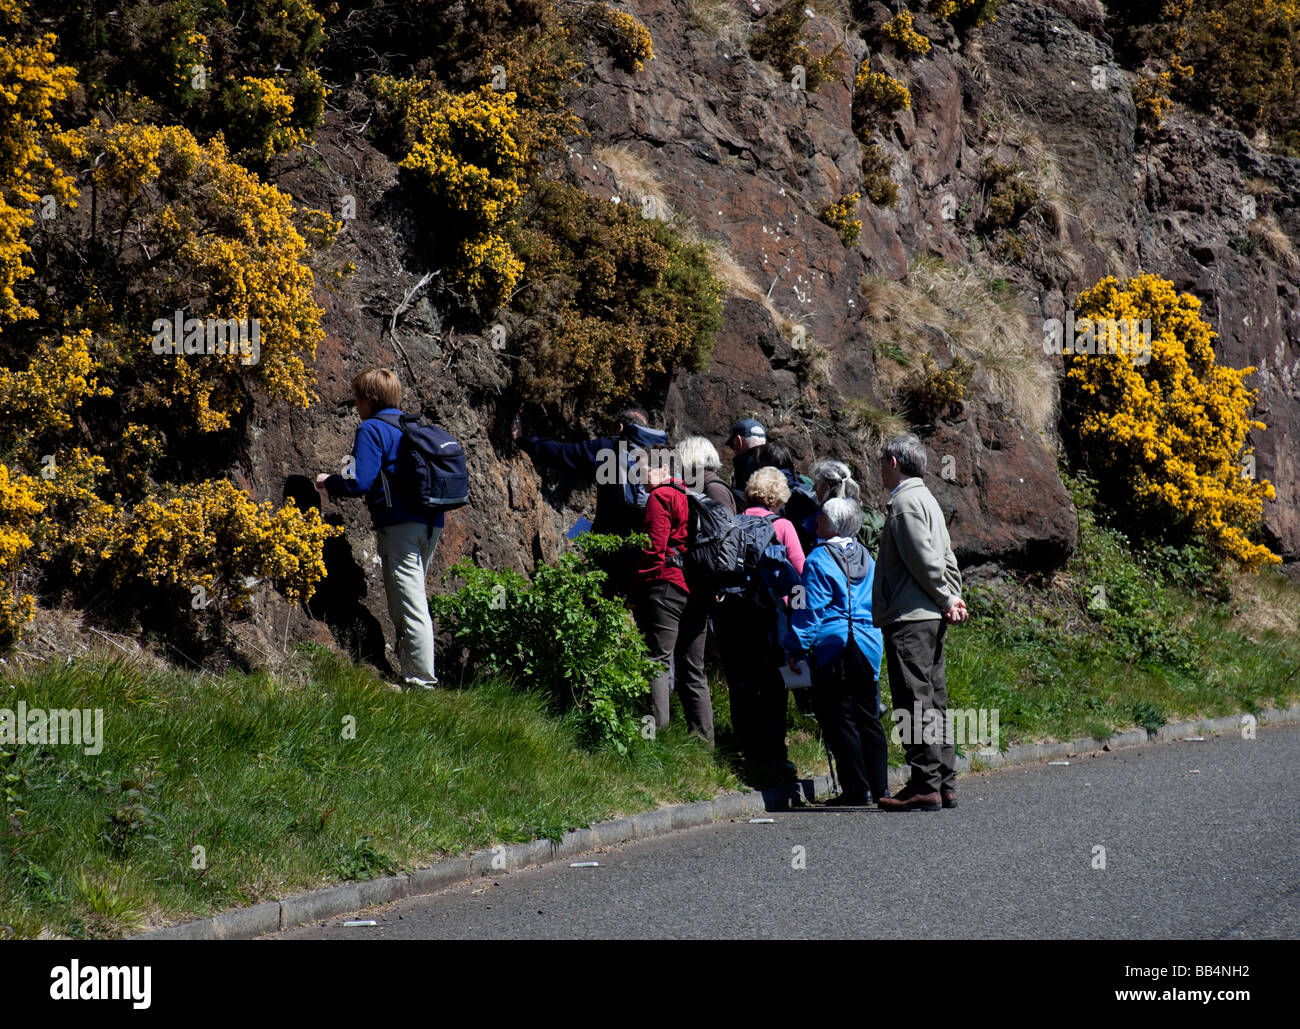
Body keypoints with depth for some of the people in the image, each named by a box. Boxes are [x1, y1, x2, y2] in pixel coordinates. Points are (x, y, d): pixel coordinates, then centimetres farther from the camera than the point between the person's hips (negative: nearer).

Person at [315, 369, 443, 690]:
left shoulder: (372, 430, -6)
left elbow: (360, 482, -15)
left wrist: (329, 483, 5)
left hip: (399, 525, -8)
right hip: (431, 523, 9)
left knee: (409, 605, -8)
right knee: (413, 600, 17)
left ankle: (421, 680, -11)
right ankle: (413, 670, 21)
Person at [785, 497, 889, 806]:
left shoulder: (819, 560, -10)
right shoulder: (866, 558, 12)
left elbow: (810, 610, -11)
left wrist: (797, 649, -5)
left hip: (833, 645, -7)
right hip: (868, 646, 7)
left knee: (840, 720, -2)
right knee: (868, 718, 12)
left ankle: (857, 789, -5)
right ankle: (879, 786, 13)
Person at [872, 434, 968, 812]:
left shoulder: (905, 501, -12)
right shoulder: (926, 498, 19)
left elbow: (925, 560, -17)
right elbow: (946, 558, 19)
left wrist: (947, 600, -7)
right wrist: (953, 599, 9)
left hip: (909, 619, -10)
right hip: (932, 618, 10)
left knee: (915, 702, -9)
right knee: (934, 700, 11)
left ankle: (925, 786, -10)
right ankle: (945, 784, 13)